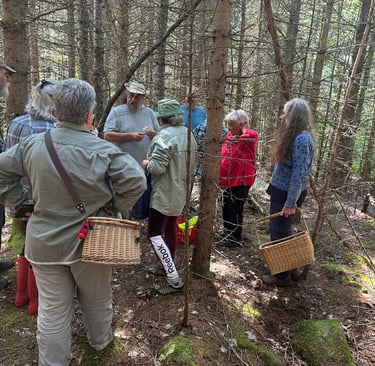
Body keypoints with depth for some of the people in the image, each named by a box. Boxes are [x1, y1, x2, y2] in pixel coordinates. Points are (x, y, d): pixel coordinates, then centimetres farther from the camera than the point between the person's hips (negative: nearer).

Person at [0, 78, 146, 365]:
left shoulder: (33, 144, -8)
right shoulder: (103, 150, -20)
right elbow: (136, 181, -21)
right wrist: (115, 207, -6)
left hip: (45, 242, 2)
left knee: (52, 308, 16)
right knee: (97, 300, 24)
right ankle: (100, 341, 49)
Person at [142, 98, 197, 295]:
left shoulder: (164, 136, -19)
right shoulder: (187, 133, 9)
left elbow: (156, 167, -25)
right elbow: (191, 162, 16)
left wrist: (146, 163, -5)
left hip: (164, 194, -9)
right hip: (181, 192, 9)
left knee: (154, 234, -3)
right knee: (170, 229, 19)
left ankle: (174, 280, -4)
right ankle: (168, 267, 33)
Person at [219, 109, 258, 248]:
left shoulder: (251, 136, -14)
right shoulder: (229, 136, 8)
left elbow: (250, 135, -41)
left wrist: (244, 128, -20)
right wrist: (220, 176, 13)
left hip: (241, 179, -8)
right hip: (229, 179, 8)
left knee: (235, 209, 1)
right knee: (226, 207, 18)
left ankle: (237, 238, 18)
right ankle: (228, 234, 36)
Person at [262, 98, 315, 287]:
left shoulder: (302, 139, -21)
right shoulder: (294, 136, 10)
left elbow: (299, 173, -23)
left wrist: (291, 202, -22)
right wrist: (278, 149, 7)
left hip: (287, 193, -10)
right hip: (281, 190, 10)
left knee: (279, 233, 2)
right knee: (282, 231, 19)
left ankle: (283, 276, 18)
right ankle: (289, 267, 35)